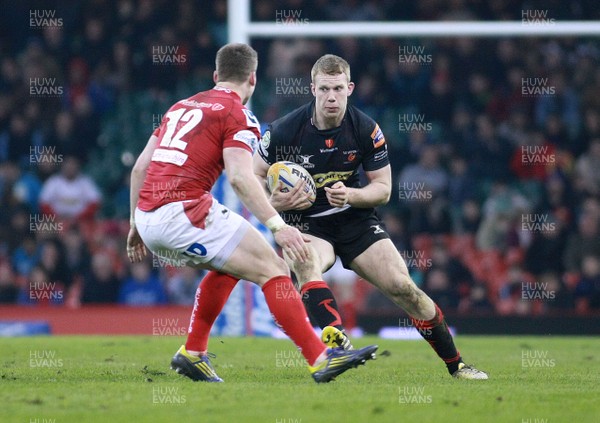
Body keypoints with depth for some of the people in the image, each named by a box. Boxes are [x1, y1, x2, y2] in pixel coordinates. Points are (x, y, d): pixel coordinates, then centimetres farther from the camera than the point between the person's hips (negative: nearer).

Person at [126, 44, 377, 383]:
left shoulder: (181, 107, 23)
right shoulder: (237, 114, 0)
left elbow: (140, 167, 21)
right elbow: (240, 177, -16)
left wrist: (136, 225, 27)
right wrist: (278, 225, -21)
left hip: (147, 216, 8)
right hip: (184, 212, -8)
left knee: (229, 265, 29)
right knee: (272, 268, -5)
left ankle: (192, 354, 24)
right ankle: (320, 359, -13)